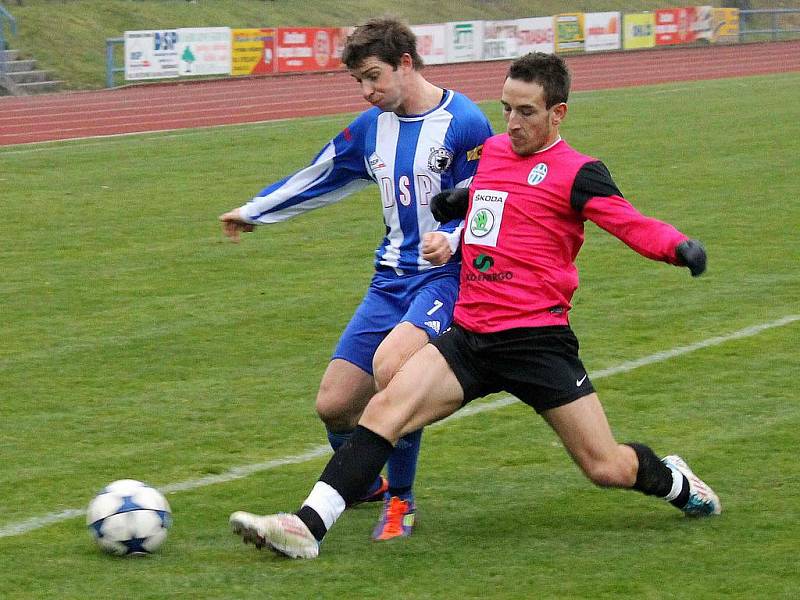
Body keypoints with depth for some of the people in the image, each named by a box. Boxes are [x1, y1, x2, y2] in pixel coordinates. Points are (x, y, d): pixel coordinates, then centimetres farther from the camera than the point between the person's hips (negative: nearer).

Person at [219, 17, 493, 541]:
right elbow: (320, 178, 24)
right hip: (392, 280, 7)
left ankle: (400, 499, -13)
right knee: (333, 404, 1)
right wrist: (254, 212, 34)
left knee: (390, 363, -33)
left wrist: (454, 239, -28)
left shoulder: (464, 123, -11)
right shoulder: (372, 127, 9)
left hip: (447, 278, -7)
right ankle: (364, 484, 34)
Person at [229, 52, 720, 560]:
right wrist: (457, 202, 16)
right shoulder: (491, 151, 13)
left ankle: (673, 480, 33)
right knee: (387, 408, -15)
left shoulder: (576, 173, -5)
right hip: (470, 337, 5)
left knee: (608, 469, -2)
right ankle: (308, 526, -20)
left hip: (537, 340, -5)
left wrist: (678, 246, -37)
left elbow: (634, 225, -19)